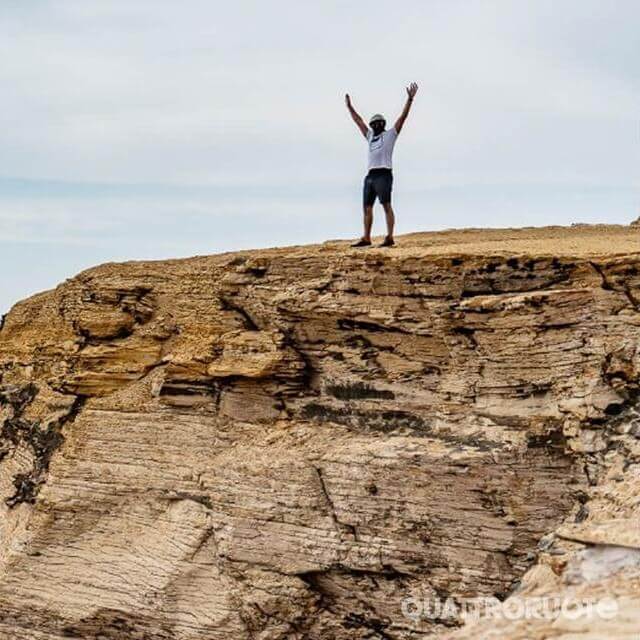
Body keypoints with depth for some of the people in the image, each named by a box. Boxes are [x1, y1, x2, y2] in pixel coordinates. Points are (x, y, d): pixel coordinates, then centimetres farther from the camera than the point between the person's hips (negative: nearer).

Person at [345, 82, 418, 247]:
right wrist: (349, 106, 38)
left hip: (383, 175, -7)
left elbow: (403, 117, 0)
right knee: (367, 207, 4)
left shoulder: (390, 134, 8)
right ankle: (366, 238, 6)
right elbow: (358, 121, 33)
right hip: (370, 176, 7)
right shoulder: (371, 136, 24)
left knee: (386, 206, -11)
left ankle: (389, 238, -15)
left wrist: (410, 99, -7)